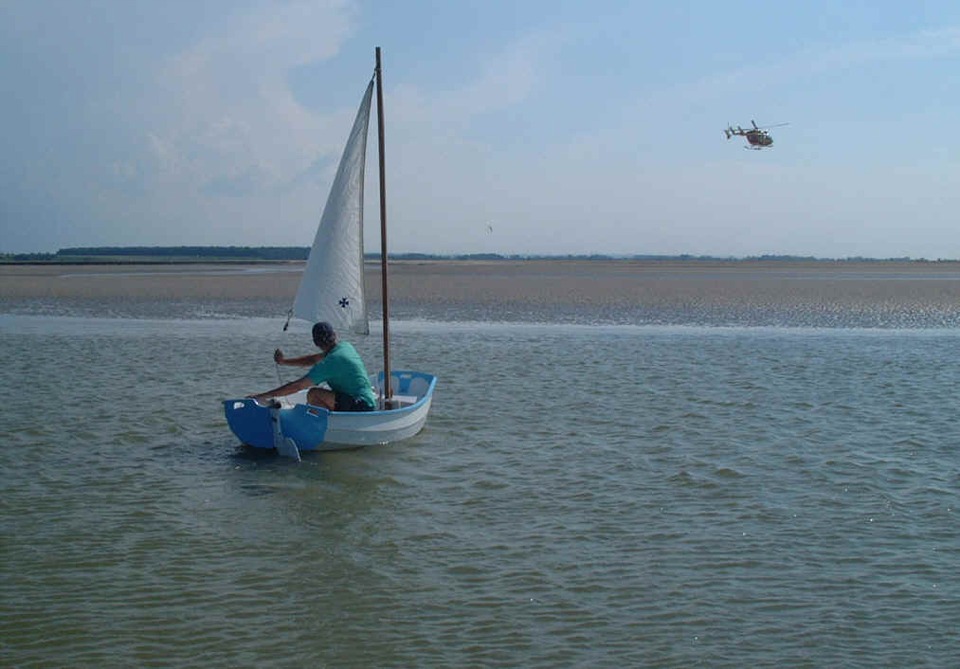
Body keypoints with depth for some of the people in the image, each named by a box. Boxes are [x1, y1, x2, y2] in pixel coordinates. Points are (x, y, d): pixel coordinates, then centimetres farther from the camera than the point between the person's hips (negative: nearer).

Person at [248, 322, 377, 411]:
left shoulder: (330, 362, -18)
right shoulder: (347, 347, 8)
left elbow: (297, 386, -18)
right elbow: (313, 359, 20)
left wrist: (263, 396, -12)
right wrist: (284, 361, 17)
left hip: (359, 406, -9)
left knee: (313, 394, -21)